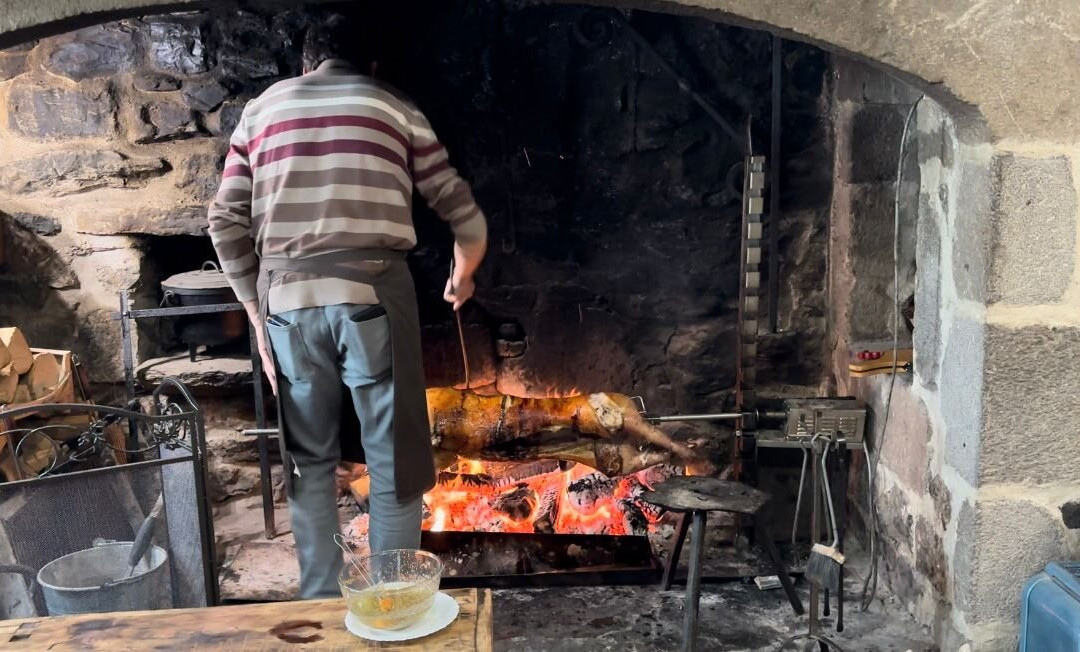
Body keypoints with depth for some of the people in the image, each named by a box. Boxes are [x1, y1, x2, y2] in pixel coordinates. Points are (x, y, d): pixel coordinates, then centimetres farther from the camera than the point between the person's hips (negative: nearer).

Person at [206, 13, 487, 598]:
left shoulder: (260, 111, 17)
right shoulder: (393, 107, 12)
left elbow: (226, 225, 9)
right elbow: (464, 215, 12)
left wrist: (258, 314, 16)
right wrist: (462, 279, 30)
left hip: (288, 299, 3)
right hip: (371, 293, -3)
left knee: (309, 461, 18)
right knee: (395, 462, 8)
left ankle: (319, 602, 27)